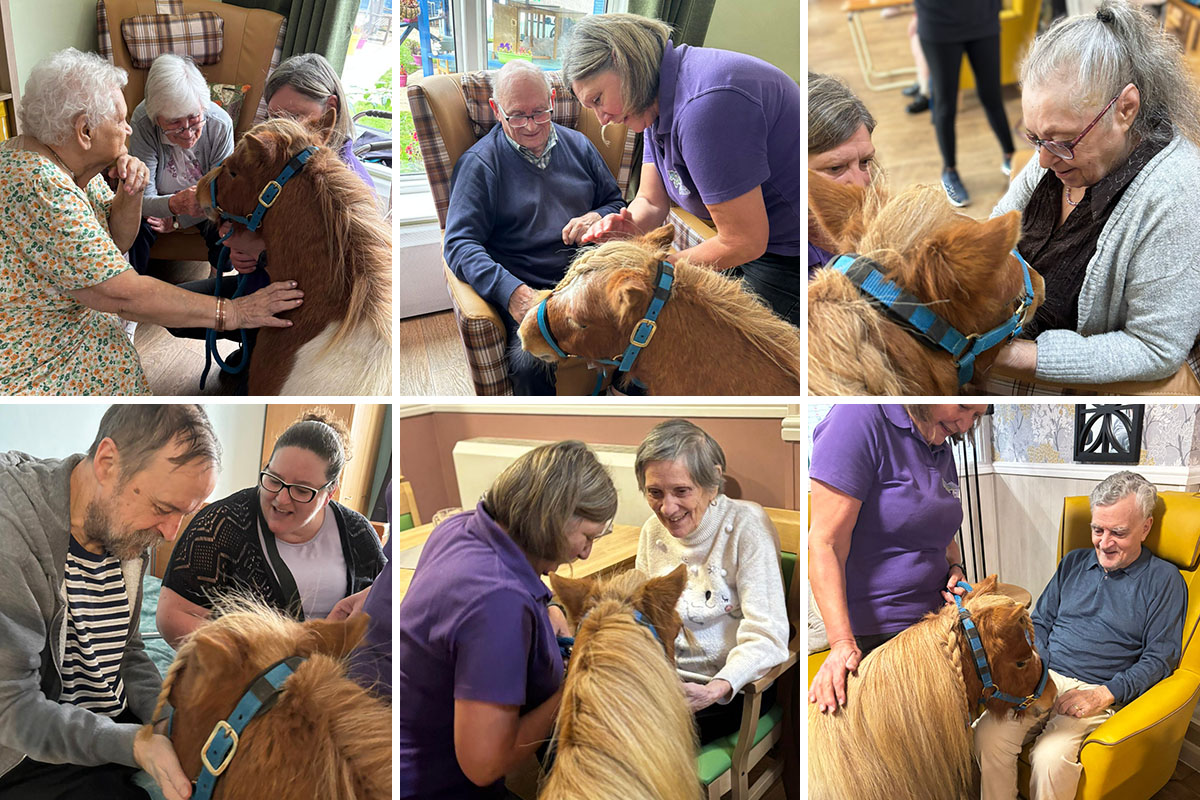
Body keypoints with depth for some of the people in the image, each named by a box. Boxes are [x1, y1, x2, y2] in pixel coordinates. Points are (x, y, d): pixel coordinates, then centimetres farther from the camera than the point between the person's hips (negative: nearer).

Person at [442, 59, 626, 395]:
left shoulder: (577, 145, 19)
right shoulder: (478, 163, 3)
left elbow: (615, 201, 28)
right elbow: (460, 244, -6)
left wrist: (597, 218, 1)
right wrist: (511, 291, -24)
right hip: (530, 293, -4)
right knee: (529, 366, -35)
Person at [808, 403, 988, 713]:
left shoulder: (941, 449, 11)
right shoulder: (859, 419, -16)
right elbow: (824, 544, -21)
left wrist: (955, 567, 4)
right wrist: (842, 642, -27)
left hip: (930, 620, 8)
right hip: (868, 635, -8)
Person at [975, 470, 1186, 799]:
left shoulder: (1163, 580, 2)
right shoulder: (1073, 562, 17)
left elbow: (1159, 657, -2)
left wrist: (1105, 694, -15)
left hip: (1100, 692, -4)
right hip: (1044, 679, 4)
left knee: (1051, 758, -31)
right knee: (987, 734, -23)